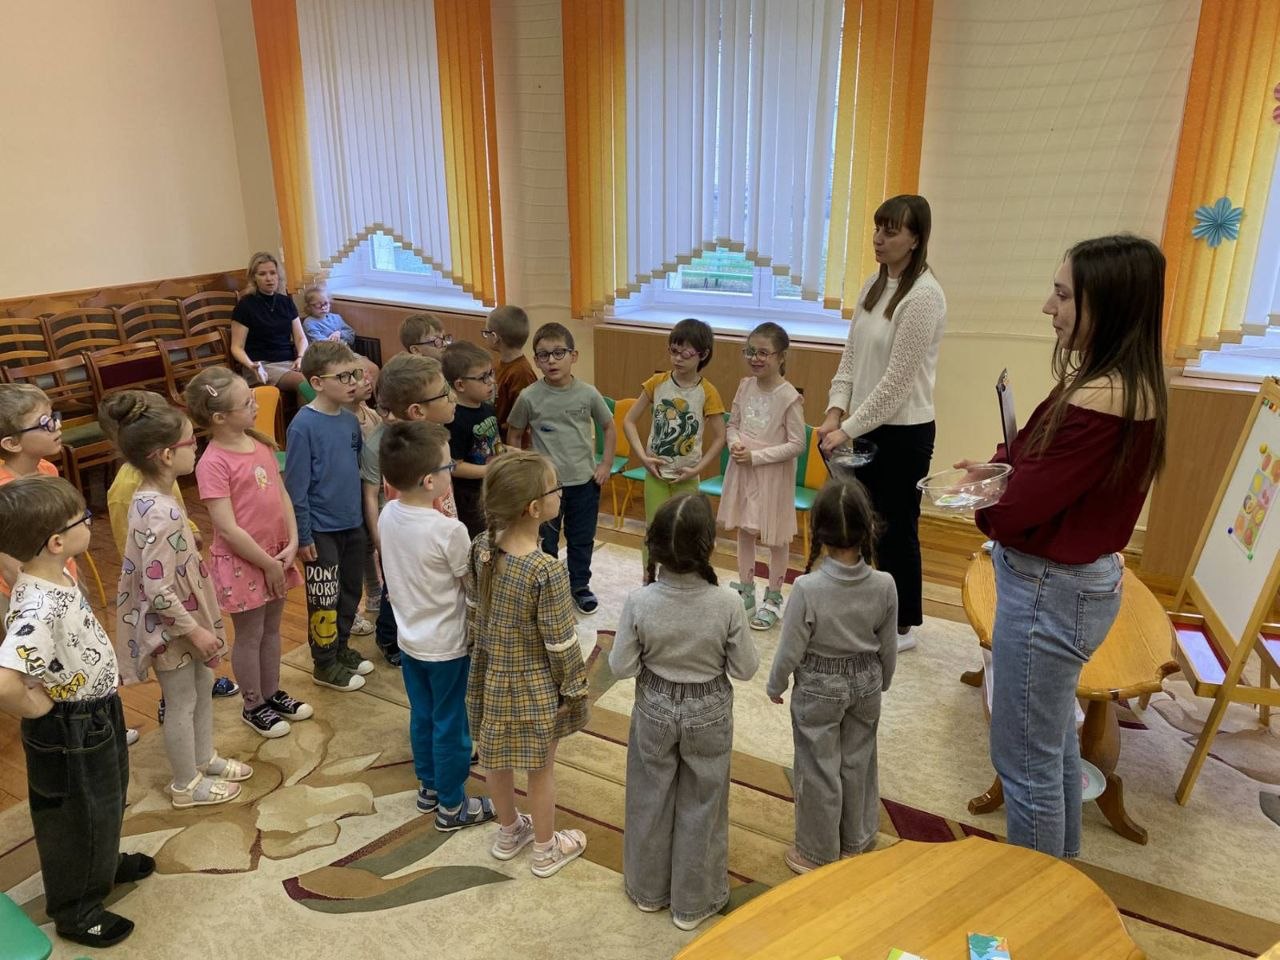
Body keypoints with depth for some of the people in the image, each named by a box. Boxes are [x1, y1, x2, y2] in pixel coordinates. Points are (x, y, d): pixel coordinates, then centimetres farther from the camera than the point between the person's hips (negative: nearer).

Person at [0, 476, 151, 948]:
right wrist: (40, 709, -27)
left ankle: (104, 864, 56)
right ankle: (75, 912, 37)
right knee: (76, 819, 14)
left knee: (104, 803, 31)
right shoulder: (40, 608, -36)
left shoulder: (57, 576, -6)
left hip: (97, 718, 9)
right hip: (69, 733, -9)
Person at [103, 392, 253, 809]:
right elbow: (158, 591, -30)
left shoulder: (150, 498, -1)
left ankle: (203, 759, 43)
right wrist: (195, 630, -19)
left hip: (181, 618, 9)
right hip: (170, 627, -9)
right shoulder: (162, 514, -31)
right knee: (182, 703, 9)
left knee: (203, 687, 24)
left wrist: (199, 624, 18)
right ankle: (187, 785, 29)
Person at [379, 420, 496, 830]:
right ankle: (452, 806, 27)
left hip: (409, 638, 7)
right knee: (450, 724, 11)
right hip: (446, 644, -6)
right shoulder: (449, 530, -28)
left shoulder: (387, 516, -7)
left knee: (421, 716, 22)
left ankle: (428, 788, 40)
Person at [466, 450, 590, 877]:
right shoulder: (547, 571, -31)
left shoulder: (481, 547, -12)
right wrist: (575, 686, -5)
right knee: (541, 766, 17)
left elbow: (474, 614, 1)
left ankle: (508, 832, 48)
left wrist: (483, 656, 16)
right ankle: (545, 850, 38)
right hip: (534, 683, -6)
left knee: (498, 759, 24)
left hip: (492, 675, 6)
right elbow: (561, 643, -21)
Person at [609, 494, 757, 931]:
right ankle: (693, 902, 36)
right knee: (701, 806, 19)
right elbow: (745, 668, -13)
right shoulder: (727, 603, -25)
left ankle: (648, 889, 42)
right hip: (708, 713, -1)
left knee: (650, 800, 22)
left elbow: (621, 666, -13)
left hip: (655, 709, 1)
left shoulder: (639, 602, -23)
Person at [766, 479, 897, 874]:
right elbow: (888, 648, -3)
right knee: (857, 763, 22)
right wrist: (880, 684, 15)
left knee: (819, 769, 13)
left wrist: (775, 685, 1)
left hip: (818, 689, -3)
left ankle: (817, 853, 30)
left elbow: (791, 650, -18)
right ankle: (856, 843, 42)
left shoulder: (807, 588, -28)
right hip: (866, 684, 4)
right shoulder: (884, 585, -17)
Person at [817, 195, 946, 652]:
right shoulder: (874, 284, 8)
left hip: (903, 433, -8)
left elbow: (897, 380, -20)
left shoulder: (923, 296, -18)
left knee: (897, 529, 5)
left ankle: (902, 627, 23)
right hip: (866, 427, 8)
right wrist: (836, 411, -2)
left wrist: (848, 430, -17)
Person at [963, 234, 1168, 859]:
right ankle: (1061, 862, 47)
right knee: (1055, 737, 27)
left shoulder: (1096, 401, -27)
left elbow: (1014, 514, -24)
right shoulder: (1134, 387, 3)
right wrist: (1009, 470, -9)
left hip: (1048, 593, -10)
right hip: (1085, 579, 10)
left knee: (1026, 759, 8)